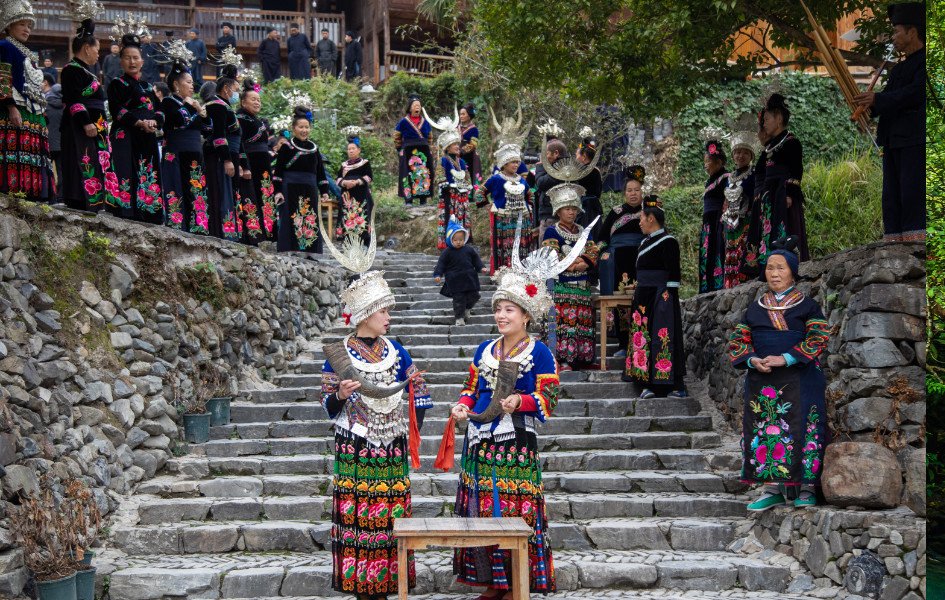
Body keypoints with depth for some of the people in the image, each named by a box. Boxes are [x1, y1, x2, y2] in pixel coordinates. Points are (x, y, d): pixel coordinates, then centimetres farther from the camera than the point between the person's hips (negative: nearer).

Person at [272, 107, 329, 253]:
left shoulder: (314, 148, 15)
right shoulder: (287, 148, 1)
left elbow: (320, 171, 18)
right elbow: (278, 171, -2)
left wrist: (324, 191, 10)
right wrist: (278, 191, -12)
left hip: (310, 192, 5)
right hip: (291, 191, -5)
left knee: (311, 222, 3)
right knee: (292, 221, -9)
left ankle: (310, 251, 6)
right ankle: (290, 250, -9)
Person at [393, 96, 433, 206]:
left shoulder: (425, 122, 12)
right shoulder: (404, 122, 1)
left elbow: (430, 137, 24)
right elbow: (396, 138, 6)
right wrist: (401, 151, 2)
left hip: (423, 152, 4)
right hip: (408, 152, -4)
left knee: (424, 175, 0)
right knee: (408, 175, -8)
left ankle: (423, 199, 4)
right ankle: (408, 200, -8)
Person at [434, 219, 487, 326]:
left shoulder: (469, 249, 2)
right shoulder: (447, 252, -5)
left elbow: (476, 259, 13)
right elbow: (441, 264, -2)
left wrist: (481, 268, 1)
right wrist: (437, 275, -11)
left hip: (470, 279, 3)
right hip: (455, 281, -3)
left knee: (473, 296, 10)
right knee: (458, 299, -3)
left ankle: (467, 309, 37)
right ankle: (459, 317, 8)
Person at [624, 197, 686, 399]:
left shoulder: (667, 242, -9)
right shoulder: (645, 242, 17)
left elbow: (673, 275, -13)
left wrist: (669, 298, -18)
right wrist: (637, 295, 22)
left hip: (661, 297, -9)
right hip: (644, 298, 9)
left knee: (665, 338, -8)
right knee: (645, 338, 5)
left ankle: (676, 387, -4)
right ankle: (648, 384, 7)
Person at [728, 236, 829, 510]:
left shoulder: (808, 306, 4)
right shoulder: (755, 308, 15)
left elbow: (818, 338, -7)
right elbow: (738, 340, 11)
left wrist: (785, 359, -17)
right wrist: (753, 360, -10)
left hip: (799, 379, -4)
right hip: (761, 382, 4)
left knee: (802, 431, -6)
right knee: (765, 430, 0)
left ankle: (807, 489, 1)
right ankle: (772, 490, 4)